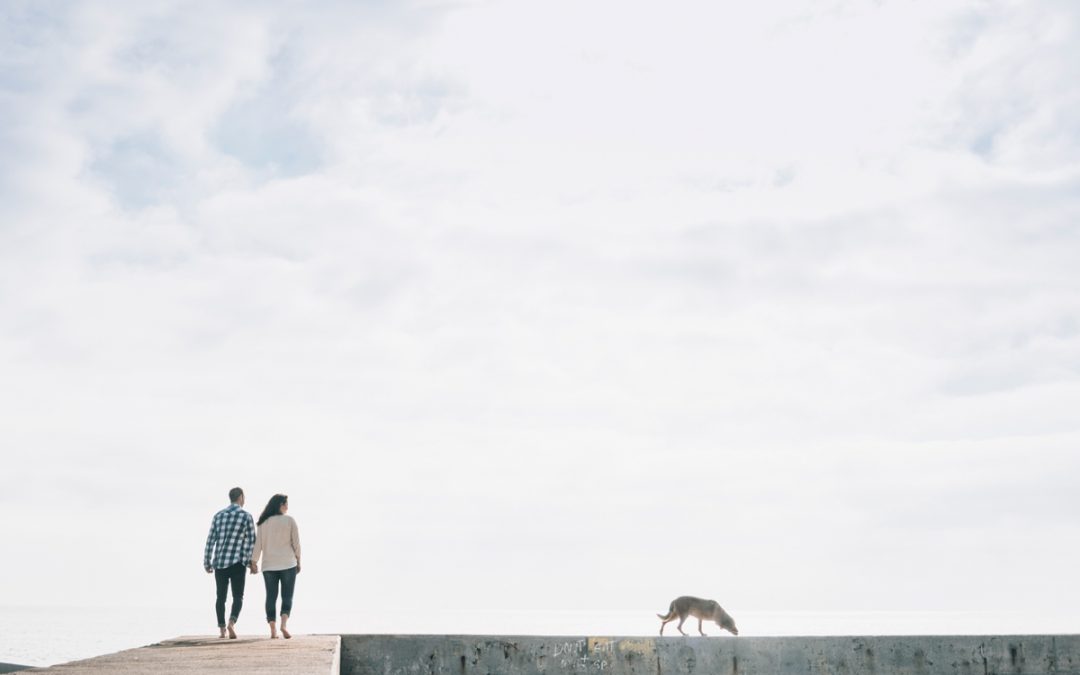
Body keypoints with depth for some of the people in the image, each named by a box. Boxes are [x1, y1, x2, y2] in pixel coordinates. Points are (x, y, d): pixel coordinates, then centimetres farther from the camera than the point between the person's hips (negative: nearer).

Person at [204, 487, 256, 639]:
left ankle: (222, 630, 14)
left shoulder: (218, 515, 7)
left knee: (221, 597, 14)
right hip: (237, 563, -3)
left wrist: (207, 563, 11)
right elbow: (251, 542, -4)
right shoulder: (246, 516, -3)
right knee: (238, 597, 2)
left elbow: (210, 540, 5)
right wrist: (252, 563, 4)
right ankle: (232, 622, -22)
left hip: (219, 563, 3)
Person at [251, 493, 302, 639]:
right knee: (287, 596, 3)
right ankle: (284, 624, -17)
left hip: (269, 565, 2)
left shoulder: (264, 522, 4)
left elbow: (258, 544, 3)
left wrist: (254, 562, 9)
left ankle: (273, 630, 0)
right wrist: (298, 561, 9)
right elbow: (296, 543, -2)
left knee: (271, 597, 6)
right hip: (288, 564, -2)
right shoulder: (289, 520, -3)